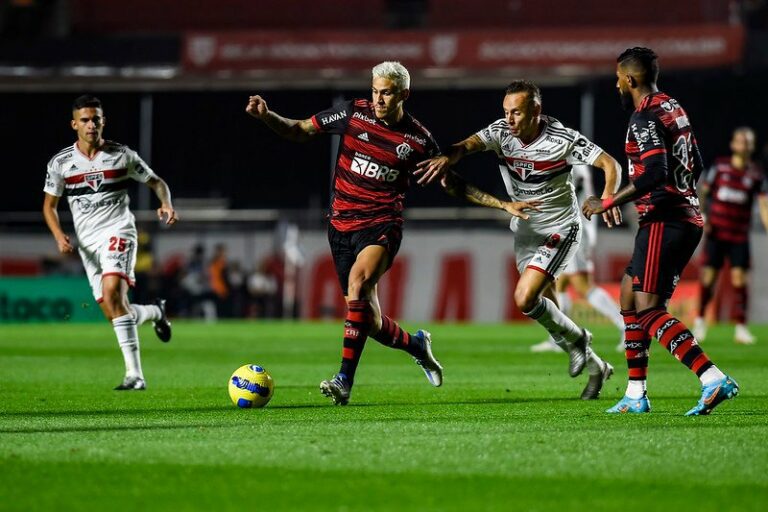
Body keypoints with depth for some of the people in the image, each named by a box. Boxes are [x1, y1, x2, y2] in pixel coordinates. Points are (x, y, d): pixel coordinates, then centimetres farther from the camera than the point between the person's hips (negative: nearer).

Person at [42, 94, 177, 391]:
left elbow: (156, 183, 11)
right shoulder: (61, 163, 5)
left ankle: (134, 374, -28)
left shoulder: (122, 155, 1)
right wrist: (59, 235, -5)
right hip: (87, 242, 4)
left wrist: (166, 205, -10)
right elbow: (49, 205, 13)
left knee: (112, 292, -28)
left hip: (117, 231, -4)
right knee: (113, 312, 1)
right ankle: (155, 312, 37)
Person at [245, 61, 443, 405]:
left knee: (358, 282, -32)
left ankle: (345, 380, -33)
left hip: (382, 225, -3)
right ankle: (415, 344, 38)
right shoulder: (354, 114, 0)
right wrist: (266, 116, -9)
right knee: (368, 319, 4)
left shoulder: (419, 140, -2)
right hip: (342, 224, 3)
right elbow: (299, 131, 7)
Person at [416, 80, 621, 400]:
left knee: (525, 298, -21)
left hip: (560, 229, -6)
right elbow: (469, 144, -26)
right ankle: (595, 367, 27)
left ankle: (575, 339, 5)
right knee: (546, 312, 9)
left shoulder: (562, 139, -20)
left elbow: (610, 164, -19)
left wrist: (607, 199, -38)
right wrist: (447, 157, -49)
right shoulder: (501, 131, -10)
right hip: (525, 230, 6)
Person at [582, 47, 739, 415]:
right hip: (688, 217, 10)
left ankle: (713, 379, -27)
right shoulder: (673, 108, 16)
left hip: (663, 221, -10)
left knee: (648, 309, -14)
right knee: (629, 297, 17)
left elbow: (654, 174, -25)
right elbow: (696, 165, 23)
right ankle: (636, 395, 19)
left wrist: (607, 203, -18)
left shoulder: (646, 118, -14)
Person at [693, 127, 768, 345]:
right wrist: (701, 217, -4)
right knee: (709, 276, -1)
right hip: (715, 232, 0)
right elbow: (703, 193, 9)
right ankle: (700, 319, 18)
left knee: (739, 278, -7)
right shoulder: (719, 167, 2)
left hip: (739, 236, 0)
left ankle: (741, 328, -3)